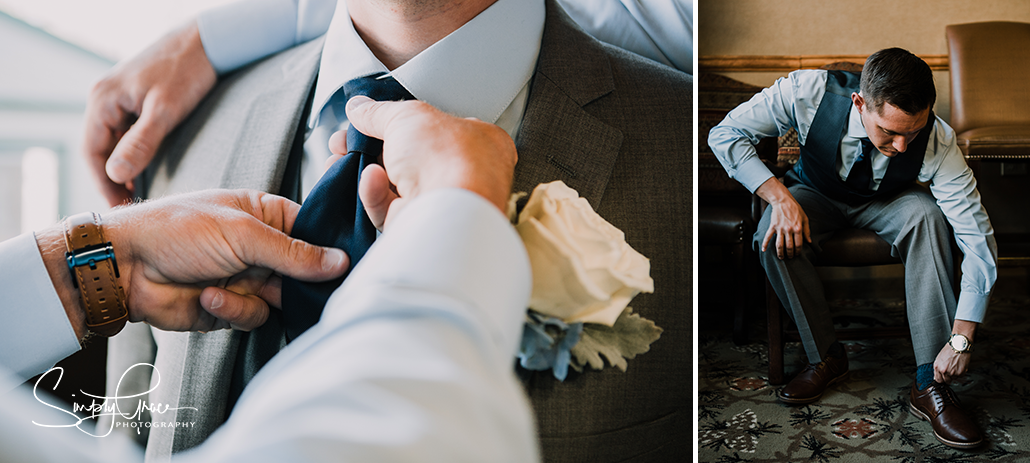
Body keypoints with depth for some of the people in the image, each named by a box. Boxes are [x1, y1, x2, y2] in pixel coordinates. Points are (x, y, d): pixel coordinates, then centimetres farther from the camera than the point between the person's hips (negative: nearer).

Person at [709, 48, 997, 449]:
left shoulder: (937, 142, -32)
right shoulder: (808, 93, -35)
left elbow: (979, 238, -28)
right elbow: (725, 134, -25)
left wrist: (961, 339, -35)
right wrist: (780, 197, -37)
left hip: (888, 203, 0)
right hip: (816, 193, 0)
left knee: (927, 215, -33)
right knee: (774, 236, -33)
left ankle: (929, 384, -27)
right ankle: (825, 356, -11)